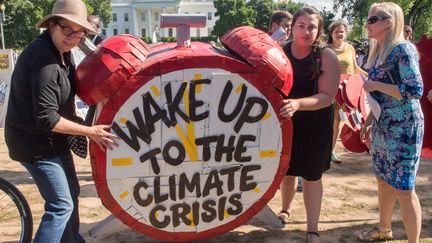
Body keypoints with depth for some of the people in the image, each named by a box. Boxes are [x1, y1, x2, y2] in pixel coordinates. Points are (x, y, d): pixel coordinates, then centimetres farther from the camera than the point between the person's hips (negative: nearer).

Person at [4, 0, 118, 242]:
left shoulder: (60, 52, 4)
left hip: (52, 140, 10)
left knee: (71, 192, 21)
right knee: (62, 204, -6)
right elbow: (46, 119, -28)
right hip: (36, 143, -10)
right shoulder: (45, 61, -27)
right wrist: (91, 131, -21)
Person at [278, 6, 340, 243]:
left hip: (315, 126, -3)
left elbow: (327, 97, -21)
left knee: (311, 176, 6)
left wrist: (298, 104, -36)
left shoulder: (327, 57, -14)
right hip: (285, 122, 3)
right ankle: (285, 209, 46)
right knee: (286, 170, 18)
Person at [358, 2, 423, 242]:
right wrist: (368, 123, 16)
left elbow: (415, 91, -21)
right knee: (383, 180, 18)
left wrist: (376, 84, -17)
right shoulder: (379, 52, 11)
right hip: (383, 128, 8)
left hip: (404, 129, -8)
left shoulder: (403, 49, -14)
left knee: (403, 188, -2)